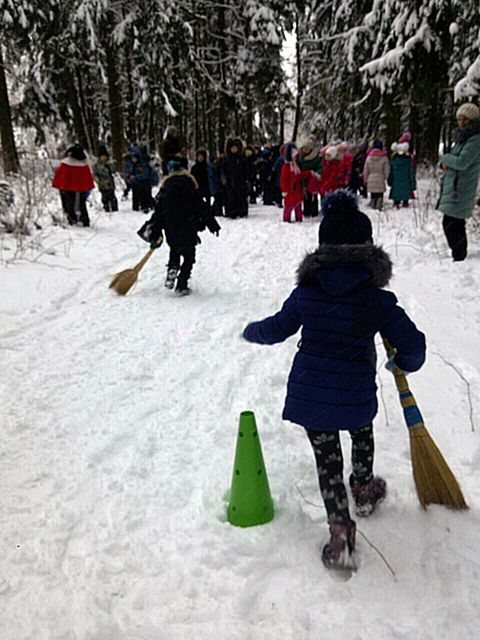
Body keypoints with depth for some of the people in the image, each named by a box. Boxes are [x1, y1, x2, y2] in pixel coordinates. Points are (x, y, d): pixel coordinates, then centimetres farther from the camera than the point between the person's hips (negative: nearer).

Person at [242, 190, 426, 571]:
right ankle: (364, 490, 53)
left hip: (308, 392, 1)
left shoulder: (306, 292, -5)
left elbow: (276, 329, 8)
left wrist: (250, 332, 29)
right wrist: (404, 363, 17)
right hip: (356, 394, 0)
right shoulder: (377, 299, -10)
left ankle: (340, 532, 11)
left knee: (327, 460, 14)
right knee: (362, 432, 31)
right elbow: (412, 343, -6)